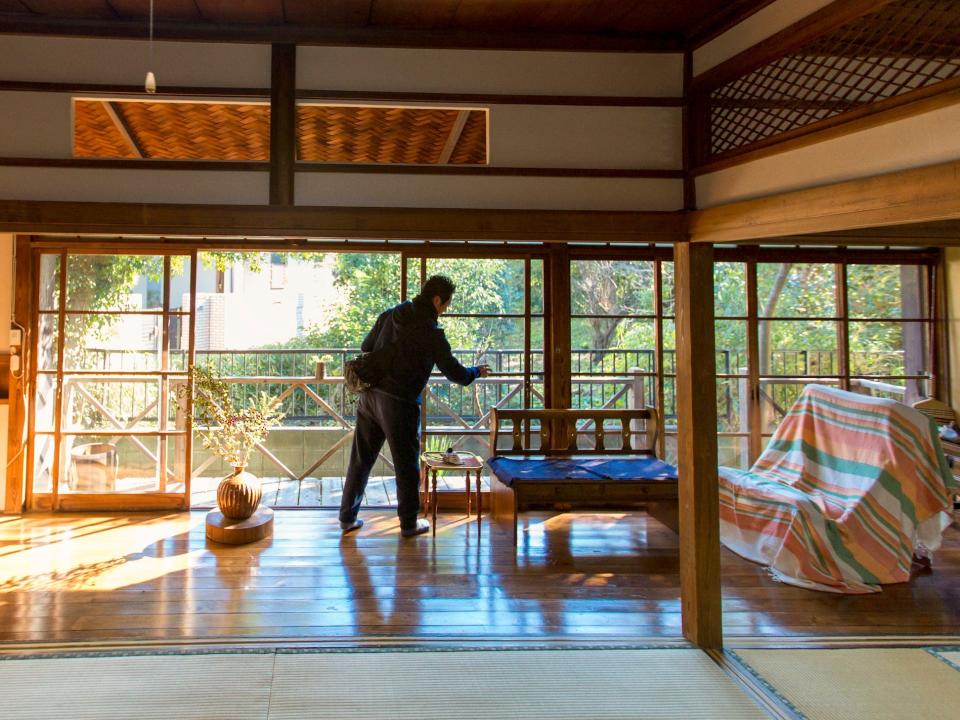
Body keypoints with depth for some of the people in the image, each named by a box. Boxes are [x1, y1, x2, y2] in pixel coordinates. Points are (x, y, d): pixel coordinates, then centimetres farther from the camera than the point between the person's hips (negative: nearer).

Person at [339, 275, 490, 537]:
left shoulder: (389, 315, 6)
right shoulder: (431, 333, -10)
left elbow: (366, 347, 16)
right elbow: (456, 373, -4)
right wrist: (477, 371, 15)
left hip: (369, 396, 6)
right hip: (399, 404, -6)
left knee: (360, 459, 14)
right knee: (407, 466, 8)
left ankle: (347, 518, 23)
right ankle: (409, 524, 19)